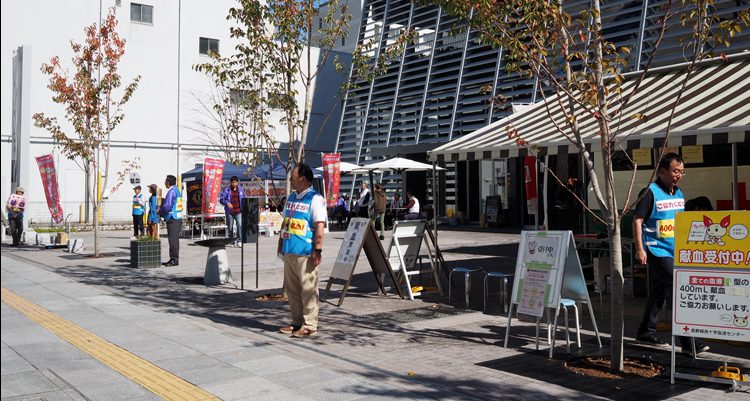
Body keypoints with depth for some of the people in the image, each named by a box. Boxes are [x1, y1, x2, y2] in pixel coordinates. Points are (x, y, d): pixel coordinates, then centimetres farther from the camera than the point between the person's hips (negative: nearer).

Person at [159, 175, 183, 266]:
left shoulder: (172, 191, -14)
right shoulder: (176, 190, 17)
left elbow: (167, 206, -20)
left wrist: (160, 212, -3)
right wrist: (162, 211, 16)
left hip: (172, 219, -10)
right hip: (177, 218, 10)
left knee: (173, 239, -6)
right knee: (173, 239, 13)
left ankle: (175, 260, -3)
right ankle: (173, 259, 18)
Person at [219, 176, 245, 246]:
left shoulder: (240, 190, 10)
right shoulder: (226, 190, 1)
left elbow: (243, 199, 20)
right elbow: (221, 199, -2)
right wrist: (227, 203, -20)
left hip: (238, 212, 1)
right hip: (229, 212, -1)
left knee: (240, 225, -16)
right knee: (230, 227, 7)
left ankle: (240, 240, -13)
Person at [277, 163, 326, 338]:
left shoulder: (315, 199, -9)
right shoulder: (291, 197, 16)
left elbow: (319, 226, -14)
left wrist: (317, 250, -19)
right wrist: (281, 243, 20)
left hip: (306, 253, -9)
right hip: (289, 251, 9)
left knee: (308, 290, -3)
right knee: (291, 289, 14)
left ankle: (309, 326, 4)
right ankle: (297, 322, 25)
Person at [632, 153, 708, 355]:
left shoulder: (679, 194, 13)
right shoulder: (650, 192, -10)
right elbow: (637, 220, -12)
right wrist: (640, 249, -17)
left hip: (675, 251, 8)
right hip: (657, 251, -8)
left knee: (661, 291, 14)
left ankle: (646, 331, 27)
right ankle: (688, 341, -10)